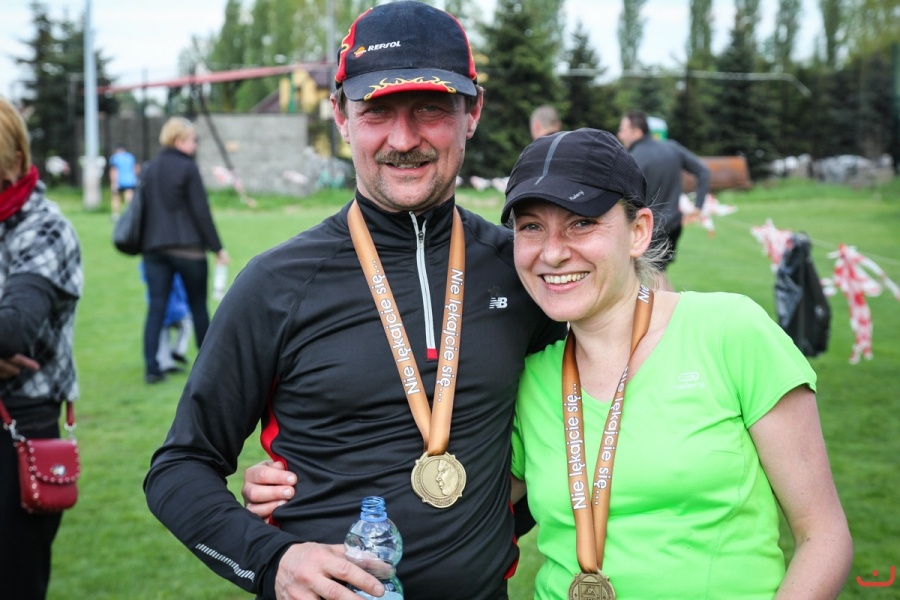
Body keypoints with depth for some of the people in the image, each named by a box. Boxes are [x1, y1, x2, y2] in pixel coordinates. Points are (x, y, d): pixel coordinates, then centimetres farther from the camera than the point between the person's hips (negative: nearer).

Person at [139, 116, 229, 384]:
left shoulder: (148, 170, 13)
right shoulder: (188, 168, -6)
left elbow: (143, 211, 14)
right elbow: (201, 211, -9)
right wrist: (217, 247, -5)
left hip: (154, 248, 5)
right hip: (188, 247, -5)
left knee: (156, 307, 2)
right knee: (198, 305, 8)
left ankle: (151, 367, -6)